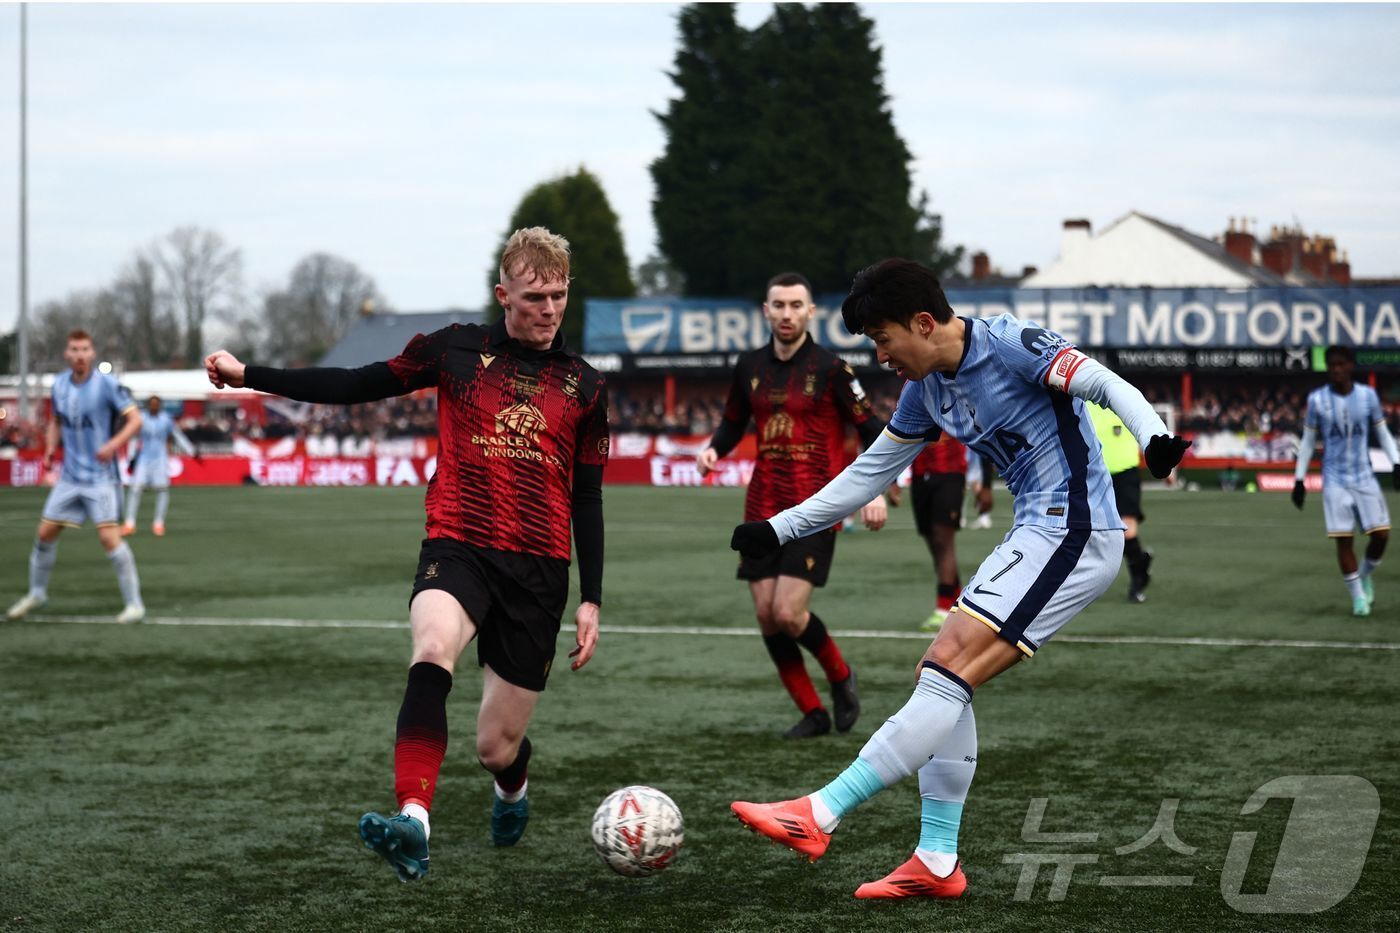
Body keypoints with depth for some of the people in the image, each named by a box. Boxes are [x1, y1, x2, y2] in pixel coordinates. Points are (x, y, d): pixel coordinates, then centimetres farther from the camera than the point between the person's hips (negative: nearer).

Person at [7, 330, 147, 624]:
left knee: (109, 536, -15)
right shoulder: (59, 385, 5)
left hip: (101, 476, -6)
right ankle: (36, 593, 29)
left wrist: (113, 444, -28)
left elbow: (135, 419, -13)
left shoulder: (107, 384, -13)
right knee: (46, 532, 8)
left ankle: (134, 603, -6)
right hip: (69, 476, 6)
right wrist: (50, 449, 4)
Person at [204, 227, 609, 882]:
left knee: (496, 747, 3)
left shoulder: (583, 386, 8)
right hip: (457, 547, -1)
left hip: (539, 569, 1)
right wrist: (248, 376, 1)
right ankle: (413, 824, -47)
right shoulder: (458, 350, 4)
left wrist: (591, 600, 7)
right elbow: (358, 386, 7)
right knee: (433, 650, -36)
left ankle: (511, 787, 43)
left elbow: (587, 501, 12)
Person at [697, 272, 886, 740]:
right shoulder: (750, 367, 7)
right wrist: (713, 449, 0)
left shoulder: (830, 368, -7)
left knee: (788, 614, -15)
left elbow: (871, 429, -3)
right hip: (763, 509, 5)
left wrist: (876, 492, -12)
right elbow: (733, 422, 21)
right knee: (766, 616, 2)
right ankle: (813, 713, 16)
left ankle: (841, 677, 14)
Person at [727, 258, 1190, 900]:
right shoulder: (926, 391, 13)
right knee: (941, 676, 6)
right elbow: (868, 472, 22)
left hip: (1074, 534, -9)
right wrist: (779, 530, 22)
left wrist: (1154, 436, -39)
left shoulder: (1010, 344, -12)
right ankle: (937, 863, 9)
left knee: (948, 670, -15)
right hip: (1036, 537, 9)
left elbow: (1106, 384, -19)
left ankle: (817, 817, -17)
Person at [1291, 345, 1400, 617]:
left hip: (1365, 477, 1)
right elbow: (1308, 441, 7)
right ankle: (1358, 597, 6)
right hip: (1335, 480, -1)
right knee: (1343, 539, -7)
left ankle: (1365, 575, 25)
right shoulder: (1317, 399, -1)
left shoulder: (1368, 395, 0)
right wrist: (1299, 479, 5)